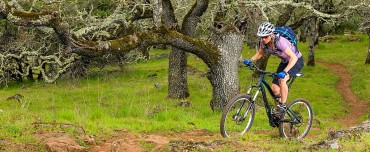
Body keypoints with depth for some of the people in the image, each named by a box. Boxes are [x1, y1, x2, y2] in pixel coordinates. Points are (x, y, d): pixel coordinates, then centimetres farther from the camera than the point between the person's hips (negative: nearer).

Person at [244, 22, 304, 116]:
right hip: (285, 62, 7)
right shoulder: (263, 42, -15)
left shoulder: (279, 41, -35)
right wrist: (250, 60, -15)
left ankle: (283, 106, -19)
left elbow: (293, 58, -39)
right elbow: (260, 53, 4)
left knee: (282, 79, -32)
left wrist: (284, 72, -51)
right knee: (274, 88, -4)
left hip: (296, 61, -7)